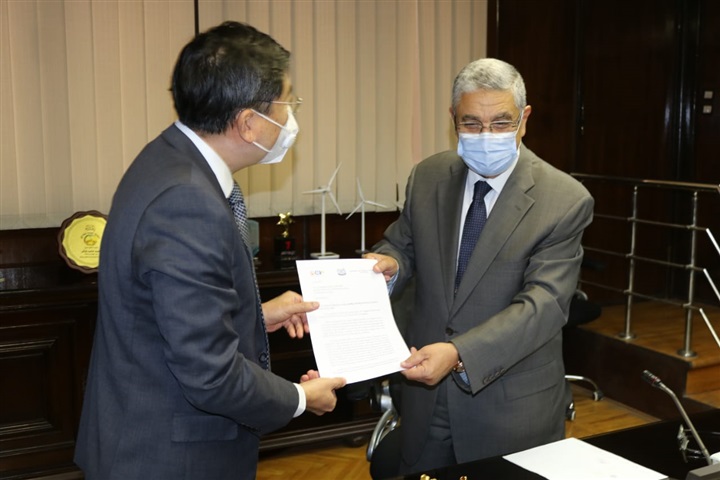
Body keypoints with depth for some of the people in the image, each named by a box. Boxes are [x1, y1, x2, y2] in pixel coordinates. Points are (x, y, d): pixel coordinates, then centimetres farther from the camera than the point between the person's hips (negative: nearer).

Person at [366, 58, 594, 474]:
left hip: (511, 408, -4)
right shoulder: (428, 177, -1)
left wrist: (459, 354, -34)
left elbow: (543, 304, -22)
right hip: (426, 394, 4)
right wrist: (390, 263, -14)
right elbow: (403, 244, 11)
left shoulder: (565, 201, -15)